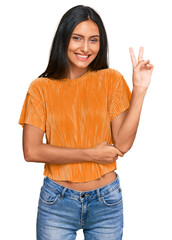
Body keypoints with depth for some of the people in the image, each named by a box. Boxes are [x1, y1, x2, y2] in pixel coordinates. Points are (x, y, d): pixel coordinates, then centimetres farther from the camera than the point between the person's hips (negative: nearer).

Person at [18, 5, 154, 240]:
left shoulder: (111, 80, -1)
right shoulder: (41, 87, -4)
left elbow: (123, 144, -9)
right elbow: (31, 151, -11)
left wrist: (139, 90, -15)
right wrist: (90, 154, -13)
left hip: (106, 201, 1)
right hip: (57, 201, -1)